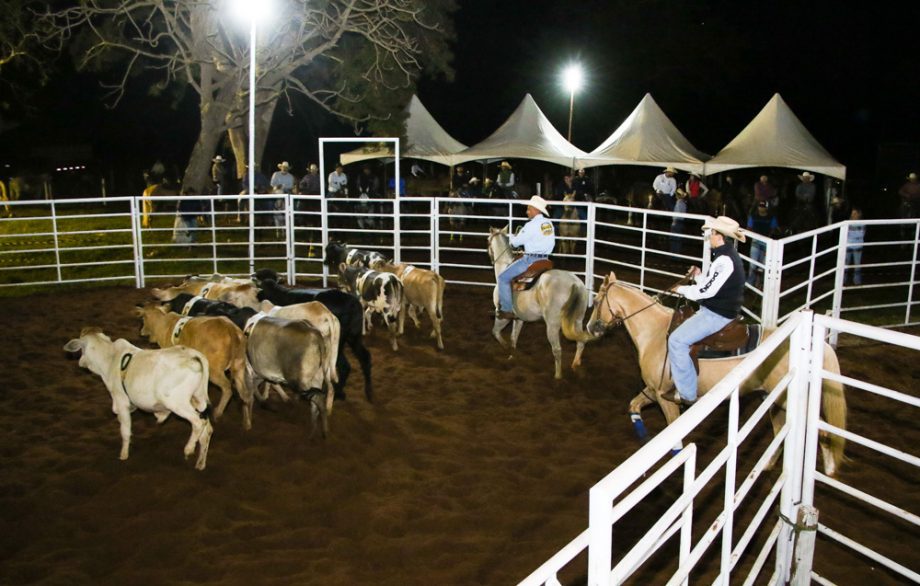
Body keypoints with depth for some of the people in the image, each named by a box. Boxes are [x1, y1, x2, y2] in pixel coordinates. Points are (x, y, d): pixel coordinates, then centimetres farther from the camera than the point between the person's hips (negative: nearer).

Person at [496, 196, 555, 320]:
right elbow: (551, 243, 14)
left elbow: (516, 241, -10)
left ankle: (507, 310, -4)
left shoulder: (531, 225, -17)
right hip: (544, 259, 9)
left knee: (503, 278, -2)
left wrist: (512, 237, 11)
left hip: (530, 259, -9)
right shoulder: (548, 223, 7)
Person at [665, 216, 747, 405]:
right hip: (715, 309, 11)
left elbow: (707, 290, -23)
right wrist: (698, 276, 6)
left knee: (677, 340, -18)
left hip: (718, 315, -11)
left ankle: (687, 394, -12)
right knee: (681, 319, 24)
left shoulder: (725, 260, -22)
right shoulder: (726, 255, 12)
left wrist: (682, 289, -10)